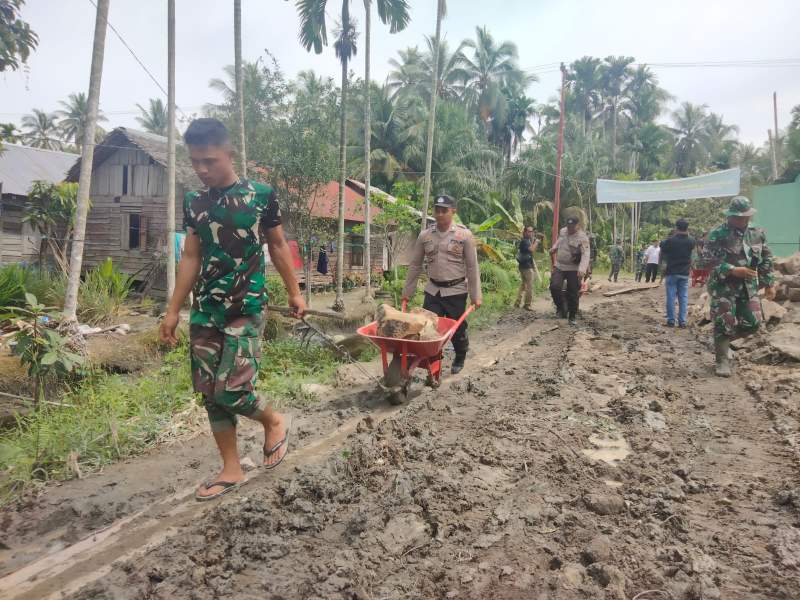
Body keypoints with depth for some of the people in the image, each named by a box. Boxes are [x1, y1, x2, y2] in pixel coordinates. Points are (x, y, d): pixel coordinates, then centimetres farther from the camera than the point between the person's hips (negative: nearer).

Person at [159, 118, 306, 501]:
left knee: (232, 390, -12)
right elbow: (190, 259, 12)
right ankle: (231, 470, 21)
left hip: (245, 309, -5)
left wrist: (294, 292, 10)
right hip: (204, 312, 5)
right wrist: (173, 310, 11)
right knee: (211, 393, 7)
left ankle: (274, 422, 21)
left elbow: (278, 247, 6)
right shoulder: (194, 202, 8)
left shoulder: (260, 195, -4)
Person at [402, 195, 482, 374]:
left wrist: (476, 295, -6)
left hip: (456, 291, -2)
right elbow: (415, 265, 8)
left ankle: (460, 359, 36)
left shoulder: (464, 234, -6)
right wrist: (407, 292, 9)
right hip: (432, 290, 2)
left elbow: (472, 267, -4)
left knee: (457, 329, 10)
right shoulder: (425, 236, 2)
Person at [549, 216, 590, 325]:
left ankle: (572, 317, 17)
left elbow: (585, 255, -27)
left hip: (573, 270, -4)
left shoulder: (582, 237, -16)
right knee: (554, 287, -16)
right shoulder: (562, 231, 4)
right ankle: (560, 308, 6)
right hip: (559, 267, 4)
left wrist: (582, 269, -41)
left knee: (573, 294, 1)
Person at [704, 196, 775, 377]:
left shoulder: (758, 234, 7)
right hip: (724, 287, -5)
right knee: (724, 324, -5)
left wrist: (769, 284, 10)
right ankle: (722, 361, 6)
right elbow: (710, 261, -15)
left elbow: (766, 260, 13)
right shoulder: (717, 235, -10)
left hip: (749, 287, 5)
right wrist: (733, 270, -25)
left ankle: (722, 341, 28)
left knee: (752, 323, 4)